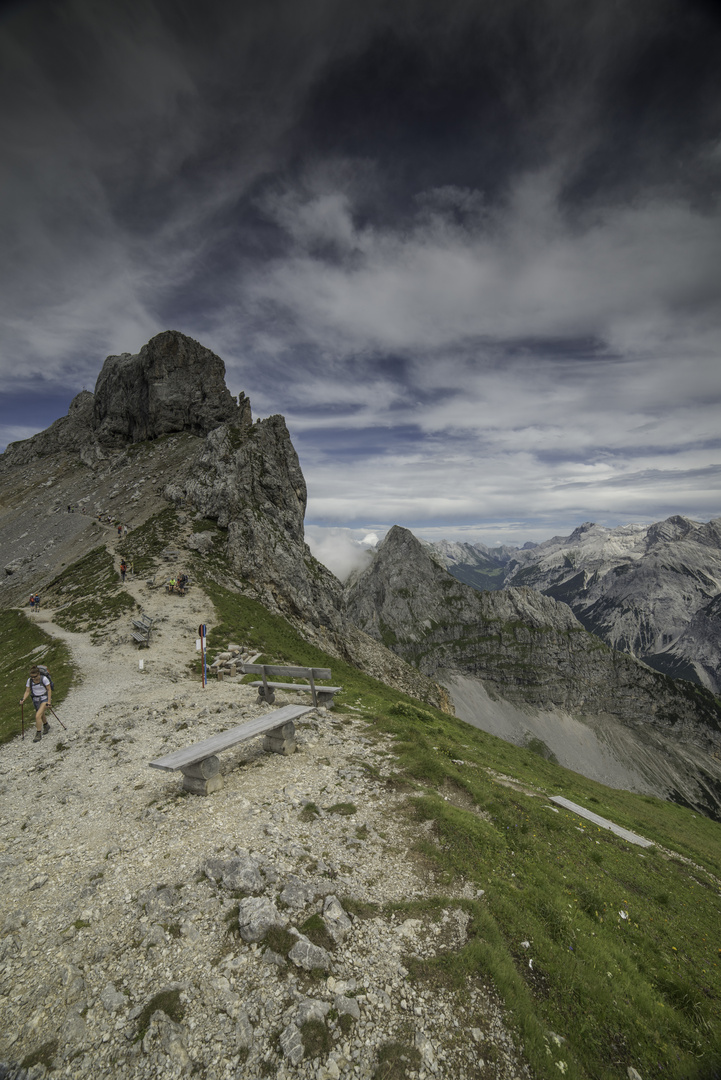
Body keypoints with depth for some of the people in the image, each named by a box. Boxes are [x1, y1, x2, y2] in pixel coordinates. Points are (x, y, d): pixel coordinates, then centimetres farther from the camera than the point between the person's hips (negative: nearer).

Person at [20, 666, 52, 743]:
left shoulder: (44, 679, -19)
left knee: (38, 716, -18)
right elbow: (27, 692, -1)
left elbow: (49, 690, -14)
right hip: (35, 700, 6)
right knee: (41, 715, 22)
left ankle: (38, 734, -4)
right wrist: (23, 699, -20)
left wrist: (49, 701, -16)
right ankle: (46, 726, 50)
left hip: (44, 699, -6)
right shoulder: (29, 680, -6)